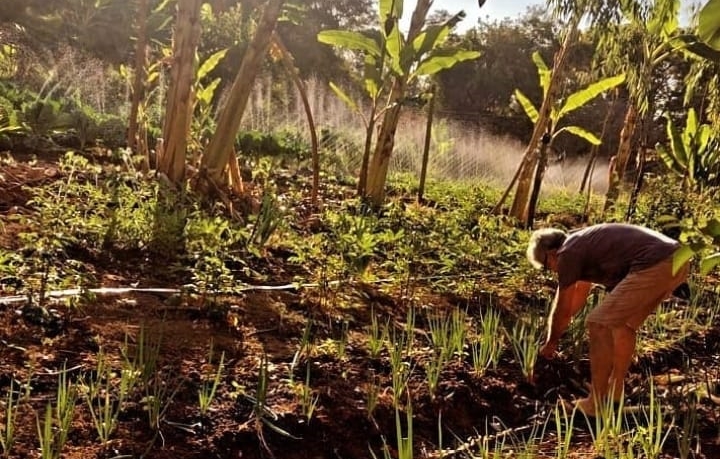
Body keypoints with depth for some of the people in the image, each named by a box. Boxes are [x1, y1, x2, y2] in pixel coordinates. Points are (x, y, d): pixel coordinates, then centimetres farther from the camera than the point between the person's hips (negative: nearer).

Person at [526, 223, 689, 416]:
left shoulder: (568, 253, 1)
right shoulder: (585, 243, 28)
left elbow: (562, 309, 9)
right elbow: (579, 295, 41)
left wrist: (551, 342, 26)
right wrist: (557, 329, 51)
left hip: (654, 267, -10)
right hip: (676, 259, 10)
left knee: (600, 325, -2)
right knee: (623, 322, 24)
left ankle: (597, 404, 5)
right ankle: (615, 394, 28)